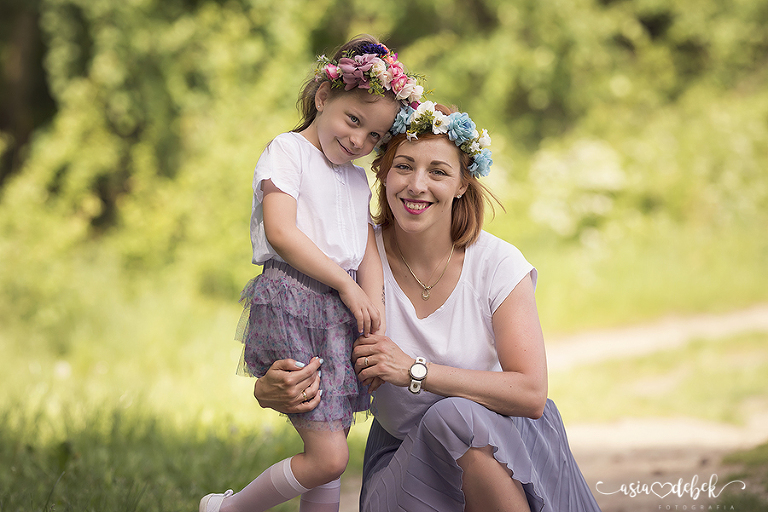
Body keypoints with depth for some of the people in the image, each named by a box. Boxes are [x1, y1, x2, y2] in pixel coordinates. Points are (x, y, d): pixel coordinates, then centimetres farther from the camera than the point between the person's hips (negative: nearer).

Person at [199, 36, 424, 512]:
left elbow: (368, 253, 12)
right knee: (328, 456, -11)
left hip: (344, 312, 8)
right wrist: (345, 284, -10)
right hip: (292, 304, -8)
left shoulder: (358, 179, 22)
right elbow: (281, 232, -12)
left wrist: (375, 319, -3)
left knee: (330, 451, 8)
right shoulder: (287, 152, 0)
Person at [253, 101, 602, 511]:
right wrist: (272, 390, -30)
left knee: (454, 417, -34)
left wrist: (414, 370, -26)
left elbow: (531, 394, -21)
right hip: (402, 444, 1)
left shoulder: (498, 263, -13)